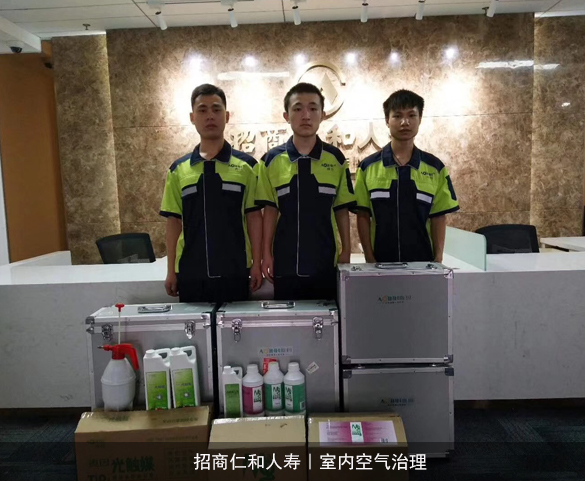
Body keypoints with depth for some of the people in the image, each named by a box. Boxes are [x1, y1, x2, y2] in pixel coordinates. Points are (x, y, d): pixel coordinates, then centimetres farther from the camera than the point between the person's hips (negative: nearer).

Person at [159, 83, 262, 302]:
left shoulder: (246, 165, -1)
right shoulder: (178, 169, 5)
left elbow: (254, 217, -1)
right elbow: (174, 222, 7)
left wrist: (257, 264, -4)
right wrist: (171, 270, 5)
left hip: (234, 270, -2)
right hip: (190, 272, 2)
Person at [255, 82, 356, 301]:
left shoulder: (336, 158, 0)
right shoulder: (272, 160, 0)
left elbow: (341, 210, 4)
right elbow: (270, 210, 3)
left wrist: (346, 250, 2)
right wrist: (266, 254, 1)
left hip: (325, 261, 0)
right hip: (285, 262, 0)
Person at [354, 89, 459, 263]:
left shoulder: (435, 167, 2)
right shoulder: (368, 166, -1)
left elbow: (438, 217, 3)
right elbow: (363, 216, -1)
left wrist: (438, 258, -5)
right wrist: (370, 258, -7)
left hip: (423, 260, 1)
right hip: (381, 261, -1)